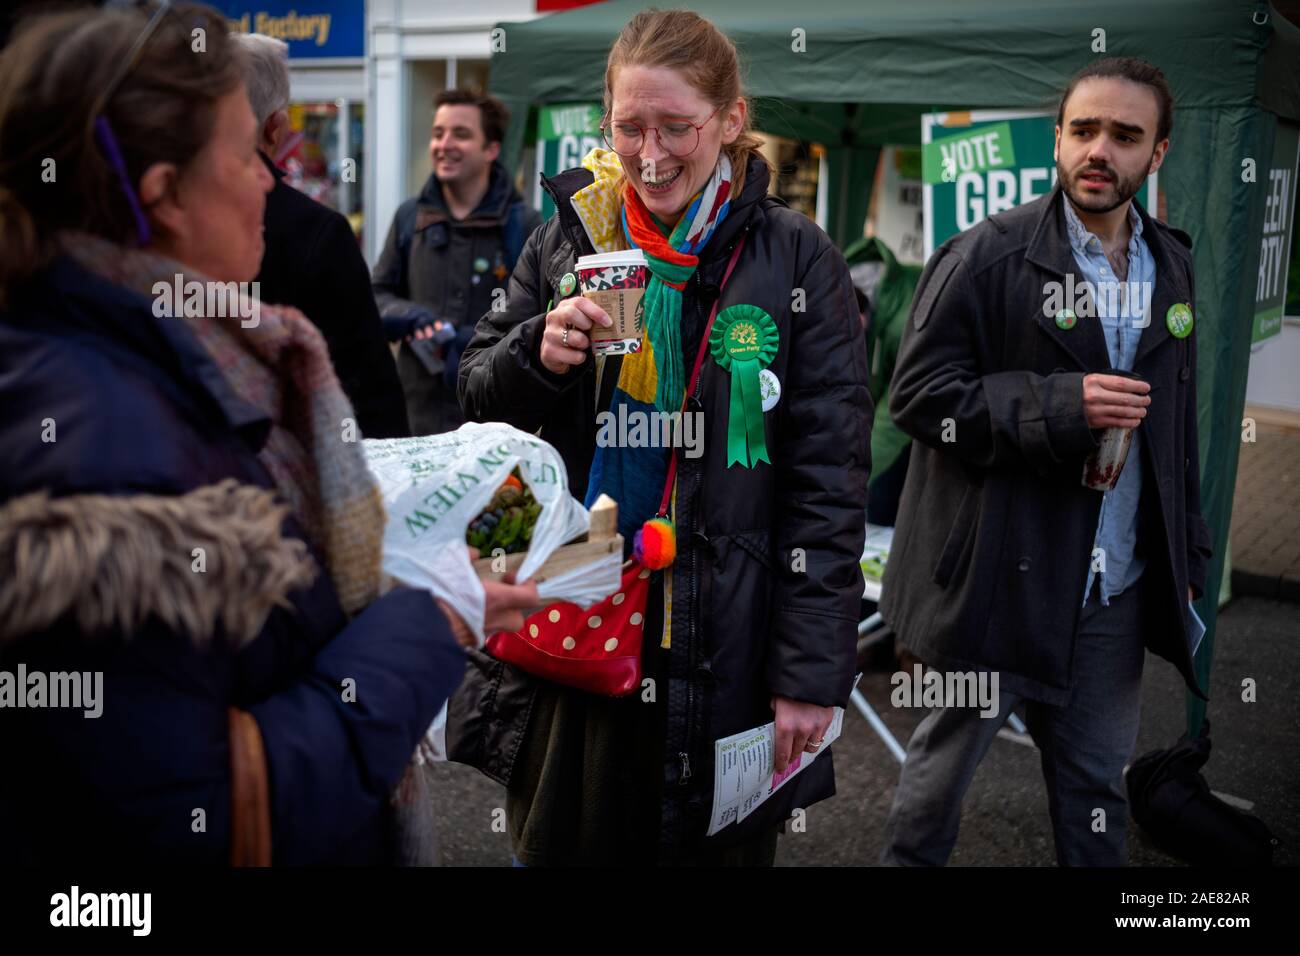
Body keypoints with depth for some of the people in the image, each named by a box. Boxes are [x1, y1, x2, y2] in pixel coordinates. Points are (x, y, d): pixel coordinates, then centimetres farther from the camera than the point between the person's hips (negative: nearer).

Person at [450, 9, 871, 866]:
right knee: (558, 843, 17)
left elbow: (829, 480, -7)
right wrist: (538, 354, -12)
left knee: (710, 846, 11)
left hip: (718, 646, -3)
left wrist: (812, 670, -11)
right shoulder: (569, 235, 5)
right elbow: (478, 399, 10)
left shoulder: (795, 260, -5)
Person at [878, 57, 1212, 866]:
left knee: (1097, 783, 15)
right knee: (948, 755, 12)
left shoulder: (1174, 270, 8)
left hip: (1116, 589, 5)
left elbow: (1180, 428, 14)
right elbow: (917, 394, -12)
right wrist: (1061, 407, -21)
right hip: (998, 578, -4)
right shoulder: (986, 257, -9)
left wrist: (1189, 559, 13)